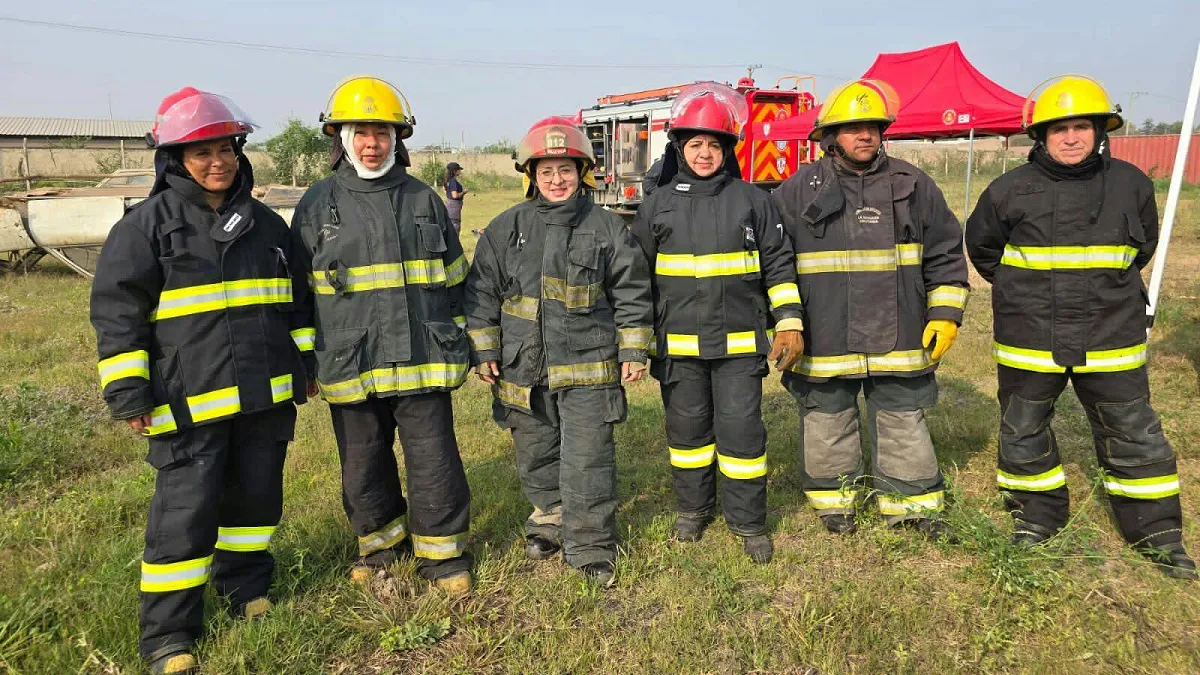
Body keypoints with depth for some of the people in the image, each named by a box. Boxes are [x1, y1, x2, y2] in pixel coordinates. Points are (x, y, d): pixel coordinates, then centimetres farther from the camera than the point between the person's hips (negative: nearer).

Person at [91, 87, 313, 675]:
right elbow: (117, 312, -5)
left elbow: (296, 299, 19)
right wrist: (128, 394, -9)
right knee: (186, 513, -1)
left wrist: (305, 363, 18)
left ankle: (245, 585, 37)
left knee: (257, 496, 15)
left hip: (266, 398, 5)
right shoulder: (148, 224, -5)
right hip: (190, 406, -5)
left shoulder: (265, 223, 11)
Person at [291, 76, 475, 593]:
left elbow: (453, 279, 13)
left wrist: (457, 344, 11)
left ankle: (443, 551, 24)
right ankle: (381, 542, 36)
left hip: (423, 362, 0)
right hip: (350, 368, 0)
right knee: (363, 468, 13)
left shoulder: (423, 199, 7)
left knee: (434, 464, 4)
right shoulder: (318, 204, 3)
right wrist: (306, 361, 6)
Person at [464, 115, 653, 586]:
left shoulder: (607, 228, 0)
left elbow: (631, 292, 3)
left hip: (588, 367, -2)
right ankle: (550, 518, 38)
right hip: (524, 367, 3)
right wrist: (483, 350, 3)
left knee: (587, 460, -1)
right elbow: (482, 291, 6)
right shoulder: (506, 229, 3)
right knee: (536, 455, 16)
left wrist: (634, 352, 0)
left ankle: (591, 547, 12)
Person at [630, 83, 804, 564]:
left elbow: (778, 265, 5)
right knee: (687, 427, 12)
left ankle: (748, 520, 19)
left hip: (739, 342, -1)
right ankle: (694, 506, 32)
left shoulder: (752, 201, 3)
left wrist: (788, 323, -2)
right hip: (678, 344, 1)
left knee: (741, 428, 2)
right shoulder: (658, 204, 4)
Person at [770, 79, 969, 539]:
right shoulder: (797, 192, -2)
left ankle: (913, 503, 30)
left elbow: (945, 254, 8)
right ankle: (834, 498, 33)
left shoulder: (913, 186, 4)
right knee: (827, 424, 13)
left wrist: (945, 315, 3)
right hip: (824, 341, -1)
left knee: (904, 423, 13)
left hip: (898, 338, 1)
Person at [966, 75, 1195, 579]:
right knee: (1023, 433, 11)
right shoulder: (1010, 191, -5)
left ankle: (1157, 532, 24)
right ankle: (1037, 517, 31)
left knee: (1134, 435, 7)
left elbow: (1143, 245, 20)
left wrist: (1108, 287, 17)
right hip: (1028, 340, 0)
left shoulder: (1130, 184, 1)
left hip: (1111, 340, 1)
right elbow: (981, 245, 11)